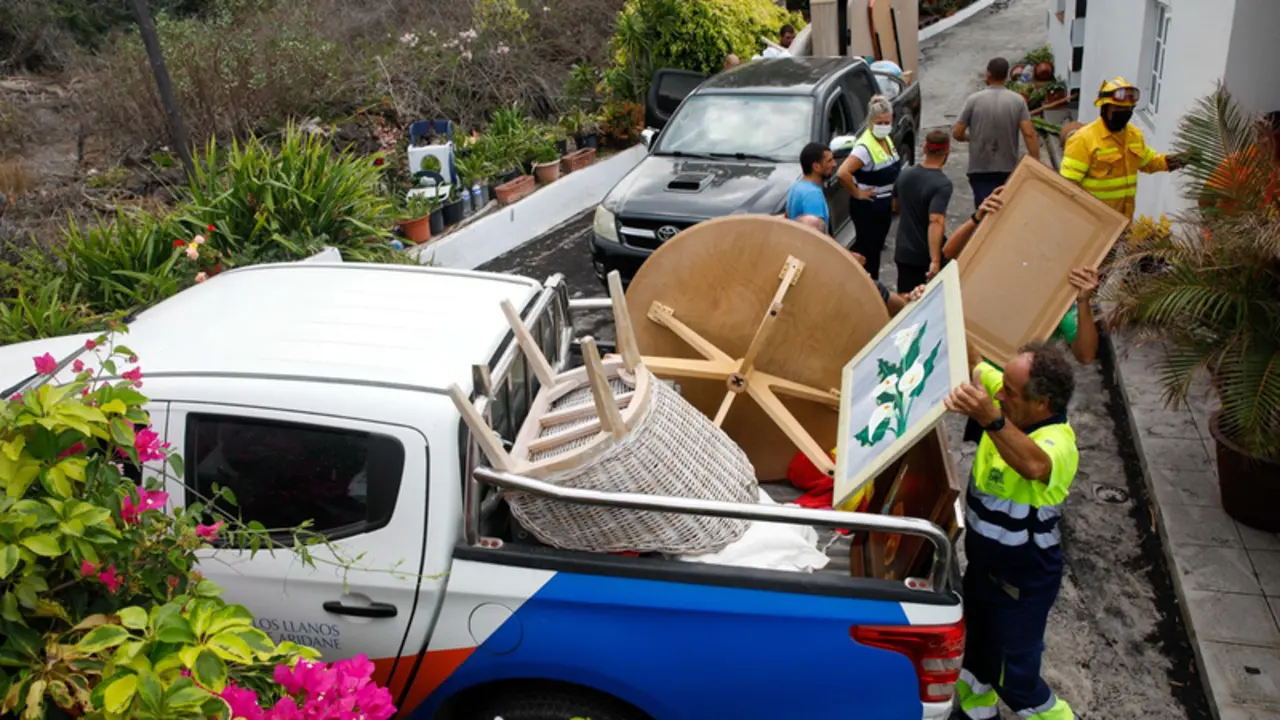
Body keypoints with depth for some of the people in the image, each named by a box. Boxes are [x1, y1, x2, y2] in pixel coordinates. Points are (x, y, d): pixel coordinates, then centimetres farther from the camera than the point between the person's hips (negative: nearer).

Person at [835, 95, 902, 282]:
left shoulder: (887, 139, 4)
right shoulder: (864, 147, -25)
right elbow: (842, 173, -36)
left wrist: (893, 198, 16)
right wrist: (856, 193, -24)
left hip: (885, 204, 9)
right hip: (867, 206, -9)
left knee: (877, 247, 19)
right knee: (866, 249, -1)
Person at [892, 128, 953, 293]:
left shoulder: (905, 174, 0)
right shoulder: (942, 185, -21)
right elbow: (935, 222, -31)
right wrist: (935, 261, -35)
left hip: (904, 253, 5)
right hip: (928, 255, -5)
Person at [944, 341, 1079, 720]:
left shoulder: (1057, 442, -34)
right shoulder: (1010, 408, -13)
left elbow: (1034, 466, -59)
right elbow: (974, 364, 2)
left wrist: (990, 419, -75)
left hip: (1023, 579, -8)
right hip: (984, 561, 8)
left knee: (1014, 678, 7)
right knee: (976, 646, 28)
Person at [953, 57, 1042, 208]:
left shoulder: (974, 100, -5)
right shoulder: (1018, 101, -1)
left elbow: (957, 134, -3)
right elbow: (1029, 134, -9)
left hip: (980, 169, -2)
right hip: (1008, 168, 2)